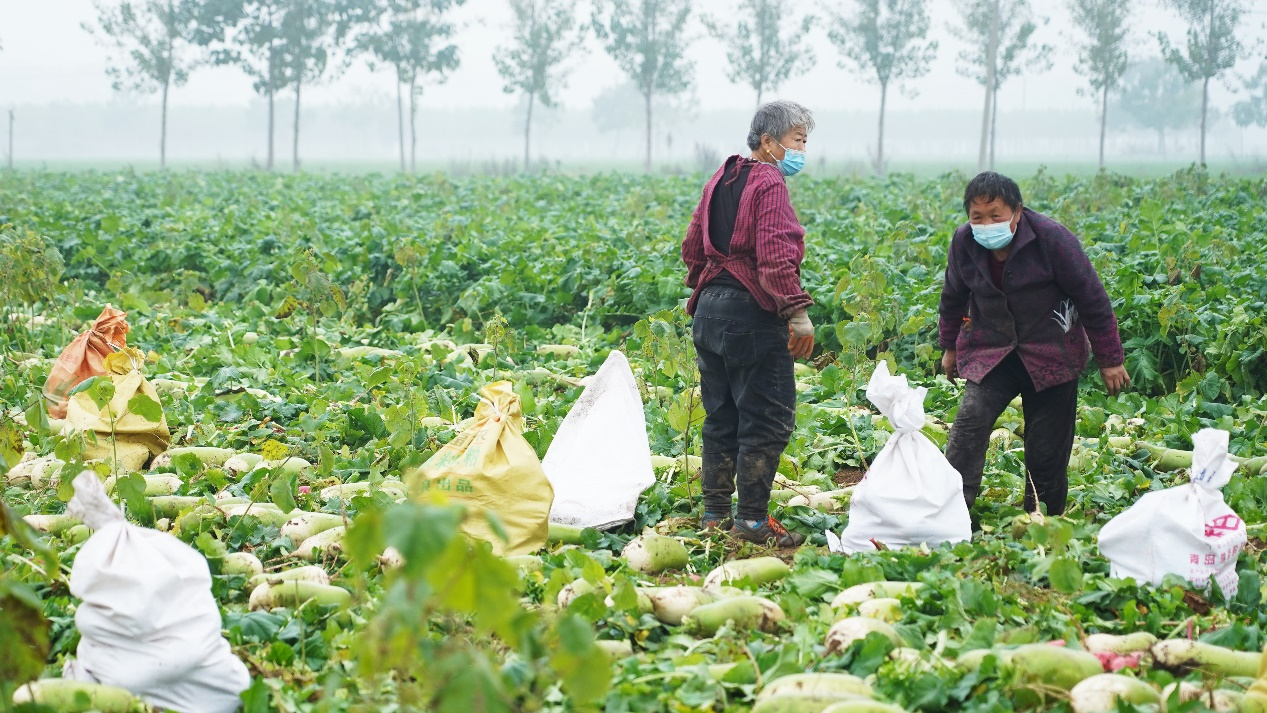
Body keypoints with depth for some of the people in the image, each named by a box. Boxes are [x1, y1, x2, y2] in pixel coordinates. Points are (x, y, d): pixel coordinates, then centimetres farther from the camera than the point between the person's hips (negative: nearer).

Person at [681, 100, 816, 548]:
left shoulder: (722, 180, 15)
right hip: (751, 316, -9)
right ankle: (752, 520, -1)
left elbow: (692, 249, 19)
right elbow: (775, 258, -22)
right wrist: (798, 312, -24)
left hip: (709, 310, 9)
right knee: (768, 419, -2)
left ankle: (714, 514, 19)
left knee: (721, 417, 15)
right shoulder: (769, 183, -11)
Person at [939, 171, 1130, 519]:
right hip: (990, 351, 2)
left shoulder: (1051, 238, -18)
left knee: (1047, 450, 0)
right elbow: (954, 297, 13)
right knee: (971, 420, -21)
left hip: (1052, 354, -2)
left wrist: (1110, 360, -5)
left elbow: (1093, 299, -10)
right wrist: (950, 346, 22)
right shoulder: (964, 242, -8)